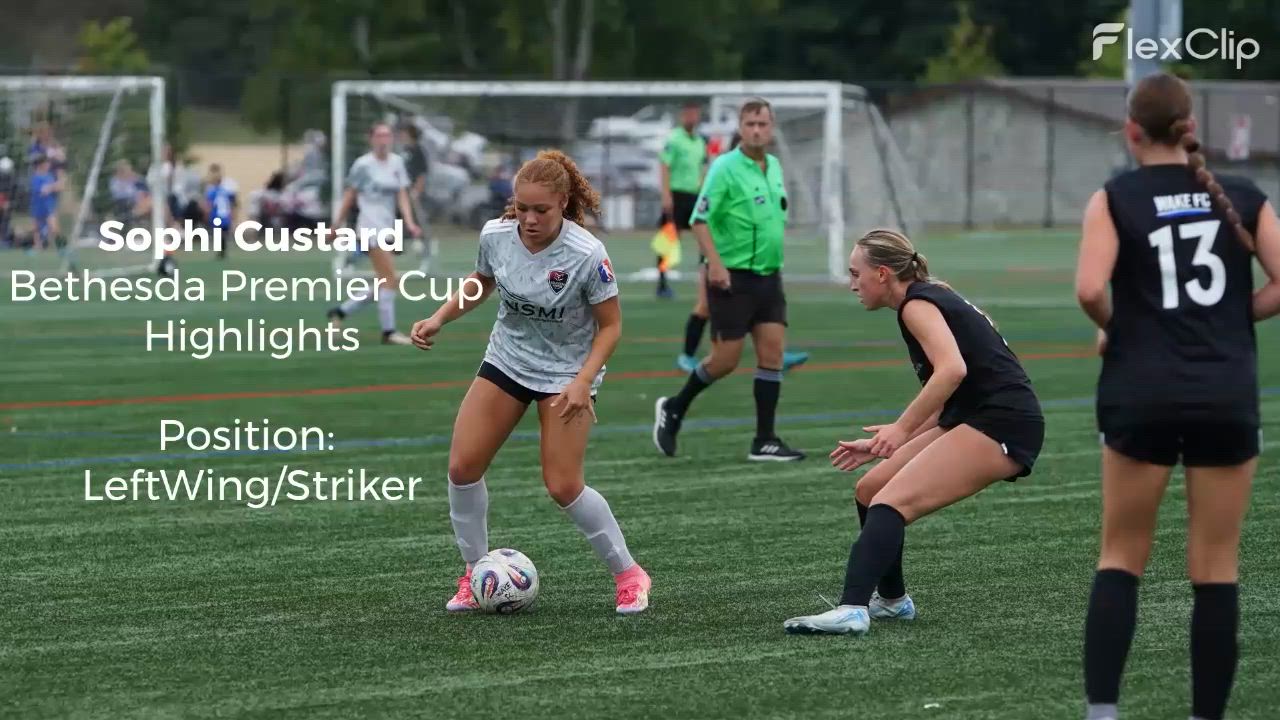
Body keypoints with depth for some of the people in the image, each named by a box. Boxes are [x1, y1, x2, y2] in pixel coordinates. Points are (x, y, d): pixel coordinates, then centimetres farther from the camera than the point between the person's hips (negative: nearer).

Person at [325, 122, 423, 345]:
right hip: (371, 225, -7)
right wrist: (337, 225, 4)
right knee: (390, 280, -13)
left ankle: (340, 311, 20)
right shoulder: (363, 164, -6)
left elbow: (402, 196, 4)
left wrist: (409, 222, -11)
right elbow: (349, 197, 1)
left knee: (388, 282, 9)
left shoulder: (397, 162, 9)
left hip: (389, 226, 7)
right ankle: (388, 331, -8)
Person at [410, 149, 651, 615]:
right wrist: (439, 319, -2)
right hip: (506, 362, 5)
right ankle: (475, 575, 14)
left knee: (563, 486, -11)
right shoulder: (496, 235, -13)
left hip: (566, 374, -5)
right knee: (462, 467, -4)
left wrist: (583, 382, -24)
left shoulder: (586, 255, -26)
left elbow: (610, 325, -14)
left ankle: (628, 575, 8)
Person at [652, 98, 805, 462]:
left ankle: (765, 441, 2)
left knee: (772, 352, -1)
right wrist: (715, 264, -25)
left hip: (768, 277, 7)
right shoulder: (725, 168, -12)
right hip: (732, 277, -7)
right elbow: (700, 219, -16)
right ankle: (673, 410, 19)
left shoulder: (774, 166, 10)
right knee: (726, 359, -4)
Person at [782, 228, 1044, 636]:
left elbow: (952, 369, -26)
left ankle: (851, 611, -38)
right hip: (973, 419, 10)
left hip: (1003, 426, -10)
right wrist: (880, 447, 24)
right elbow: (943, 408, 25)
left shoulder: (917, 304, -7)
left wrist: (901, 428, -26)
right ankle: (892, 600, 28)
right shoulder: (933, 300, 22)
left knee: (892, 502, -22)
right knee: (870, 489, 13)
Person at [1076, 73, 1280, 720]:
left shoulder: (1115, 199, 0)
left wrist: (1112, 329, 5)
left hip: (1142, 393, -1)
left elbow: (1090, 289, -14)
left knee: (1122, 557, 9)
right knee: (1216, 569, 7)